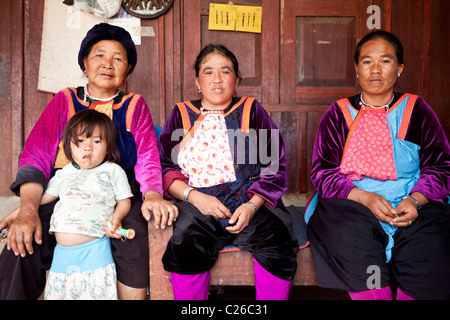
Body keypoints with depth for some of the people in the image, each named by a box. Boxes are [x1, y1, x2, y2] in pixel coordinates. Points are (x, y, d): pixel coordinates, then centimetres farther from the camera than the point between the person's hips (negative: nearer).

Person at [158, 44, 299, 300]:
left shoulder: (251, 110, 14)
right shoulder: (182, 114, 16)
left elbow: (275, 164, 8)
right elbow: (164, 166, 8)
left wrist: (252, 205, -9)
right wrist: (194, 196, -11)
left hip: (251, 202, 1)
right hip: (198, 203, 0)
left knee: (277, 237, -27)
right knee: (186, 240, -29)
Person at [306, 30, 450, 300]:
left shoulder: (417, 110, 12)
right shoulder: (338, 114, 9)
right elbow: (323, 172, 2)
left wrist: (414, 199, -13)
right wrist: (366, 198, -14)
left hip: (413, 208, 1)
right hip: (352, 204, -1)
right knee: (349, 235, -31)